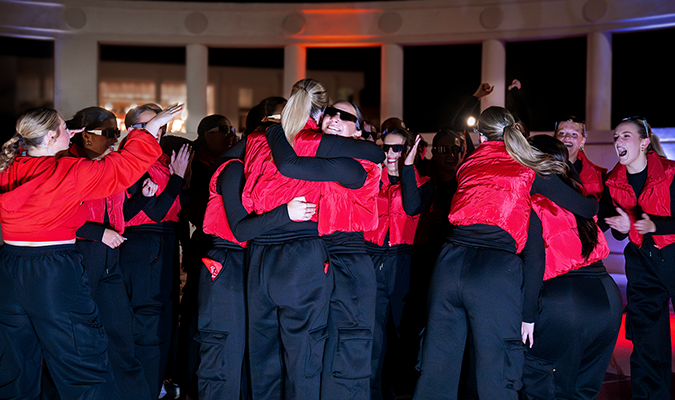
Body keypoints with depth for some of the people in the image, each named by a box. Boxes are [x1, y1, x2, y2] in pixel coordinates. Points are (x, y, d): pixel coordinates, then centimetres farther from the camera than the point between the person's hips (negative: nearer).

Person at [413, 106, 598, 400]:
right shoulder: (528, 169, 10)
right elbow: (586, 208, 10)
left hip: (449, 262, 4)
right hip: (496, 268, -3)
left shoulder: (469, 164, 20)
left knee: (437, 367, 12)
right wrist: (598, 202, 32)